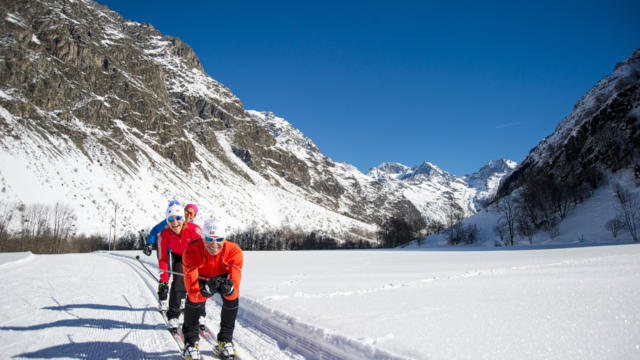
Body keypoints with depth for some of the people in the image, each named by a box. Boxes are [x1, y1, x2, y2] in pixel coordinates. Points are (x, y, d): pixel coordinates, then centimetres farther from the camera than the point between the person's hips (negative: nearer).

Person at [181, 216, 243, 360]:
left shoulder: (234, 252, -36)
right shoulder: (191, 252, -39)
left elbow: (235, 290, -39)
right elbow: (192, 293, -42)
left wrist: (229, 289, -62)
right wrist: (206, 291, -63)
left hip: (223, 276, 1)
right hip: (201, 277, -1)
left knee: (233, 298, -26)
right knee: (193, 299, -29)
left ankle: (225, 340, -1)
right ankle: (191, 341, -4)